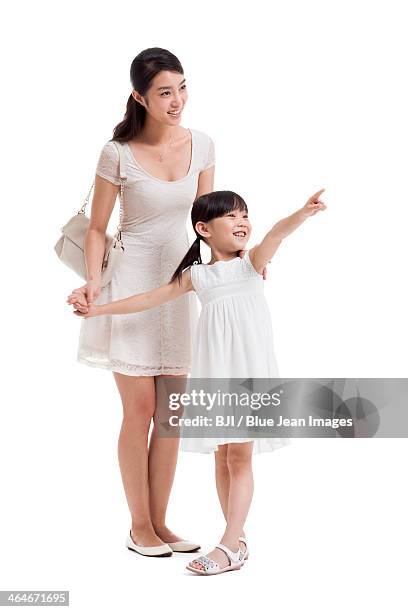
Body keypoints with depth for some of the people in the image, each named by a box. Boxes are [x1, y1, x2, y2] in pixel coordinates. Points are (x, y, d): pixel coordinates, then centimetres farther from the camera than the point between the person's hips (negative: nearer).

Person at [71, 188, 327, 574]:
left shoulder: (252, 262, 1)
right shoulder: (197, 275, 6)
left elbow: (276, 234, -20)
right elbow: (150, 299, 14)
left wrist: (303, 213, -39)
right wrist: (101, 309, 18)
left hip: (251, 370, -3)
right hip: (214, 373, 3)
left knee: (239, 455, -3)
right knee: (222, 454, 7)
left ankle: (229, 545, -1)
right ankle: (237, 539, 18)